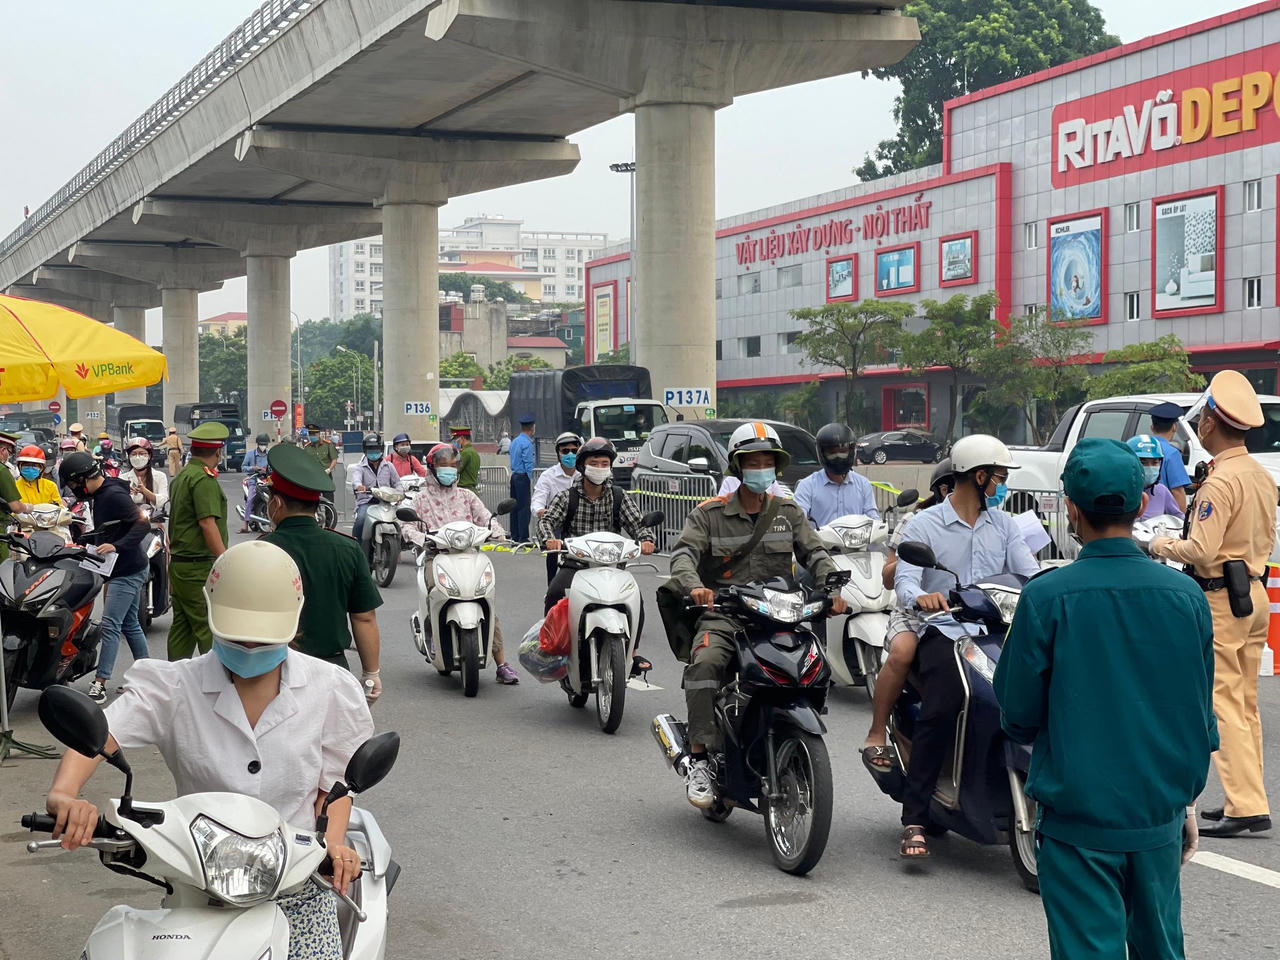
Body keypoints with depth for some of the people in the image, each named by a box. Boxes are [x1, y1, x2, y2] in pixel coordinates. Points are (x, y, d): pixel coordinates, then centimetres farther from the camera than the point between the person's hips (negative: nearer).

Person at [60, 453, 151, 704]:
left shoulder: (114, 495, -18)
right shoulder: (100, 495, 12)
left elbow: (143, 524, -24)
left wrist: (116, 546, -31)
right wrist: (82, 537, 12)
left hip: (128, 570, -10)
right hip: (121, 570, 10)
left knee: (110, 625, -12)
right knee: (130, 624, 15)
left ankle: (100, 684, -14)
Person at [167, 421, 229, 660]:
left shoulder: (181, 476, 16)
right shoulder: (204, 479, -14)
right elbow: (208, 524, -21)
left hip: (178, 563, 10)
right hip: (200, 568, -10)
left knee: (182, 627, 12)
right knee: (210, 629, -8)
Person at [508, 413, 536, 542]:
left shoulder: (514, 441, 13)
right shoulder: (527, 443, -13)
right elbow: (528, 464, -16)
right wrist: (531, 482, -14)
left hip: (514, 475, 9)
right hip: (523, 477, -9)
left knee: (515, 506, 11)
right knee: (524, 507, -7)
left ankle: (514, 536, 16)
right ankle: (523, 537, -8)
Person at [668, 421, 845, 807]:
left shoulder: (789, 512, 16)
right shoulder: (710, 514, 6)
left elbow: (814, 553, 8)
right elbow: (683, 554, -7)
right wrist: (695, 586, -30)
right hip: (723, 615, -3)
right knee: (705, 661, -33)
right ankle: (698, 756, -27)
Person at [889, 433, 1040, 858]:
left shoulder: (1003, 524, 20)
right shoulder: (923, 525, 6)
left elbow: (1028, 569, 6)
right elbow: (904, 580, -8)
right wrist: (919, 597, -32)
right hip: (942, 632, -4)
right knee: (940, 710, -26)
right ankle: (914, 818, -22)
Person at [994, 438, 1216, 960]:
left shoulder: (1046, 596, -14)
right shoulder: (1185, 595, -3)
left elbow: (1018, 713, -6)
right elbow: (1200, 716, 6)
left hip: (1078, 819, -3)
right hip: (1160, 818, 4)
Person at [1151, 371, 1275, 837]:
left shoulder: (1220, 481, -19)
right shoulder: (1262, 475, 10)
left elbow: (1201, 551, -23)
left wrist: (1164, 546, -6)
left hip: (1222, 599, -9)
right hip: (1256, 593, 9)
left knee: (1224, 703, -7)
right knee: (1246, 702, 14)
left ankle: (1246, 805, -9)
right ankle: (1247, 798, 20)